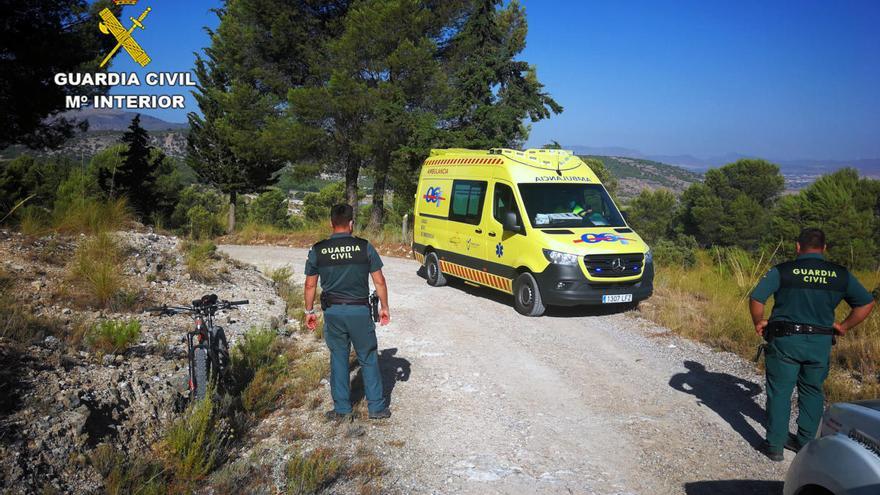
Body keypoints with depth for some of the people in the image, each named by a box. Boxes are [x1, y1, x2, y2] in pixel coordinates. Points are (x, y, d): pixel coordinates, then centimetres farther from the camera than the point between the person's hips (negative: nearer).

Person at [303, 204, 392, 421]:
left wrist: (309, 311, 15)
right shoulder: (364, 247, -6)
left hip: (333, 312, 2)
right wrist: (384, 307, 8)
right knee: (368, 359, 10)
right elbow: (379, 281, -3)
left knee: (338, 358, 14)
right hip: (359, 311, -1)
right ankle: (376, 407, 16)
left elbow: (310, 284, 3)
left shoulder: (318, 250, -2)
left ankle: (341, 408, 20)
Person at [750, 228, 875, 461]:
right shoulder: (840, 275, 3)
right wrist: (843, 327, 13)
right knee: (812, 392, 17)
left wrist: (759, 324, 1)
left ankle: (775, 446, 11)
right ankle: (805, 442, 25)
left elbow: (756, 298, -15)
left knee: (780, 392, 6)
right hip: (821, 344, 3)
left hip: (785, 340, -3)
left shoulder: (782, 271, -7)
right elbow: (866, 303, 8)